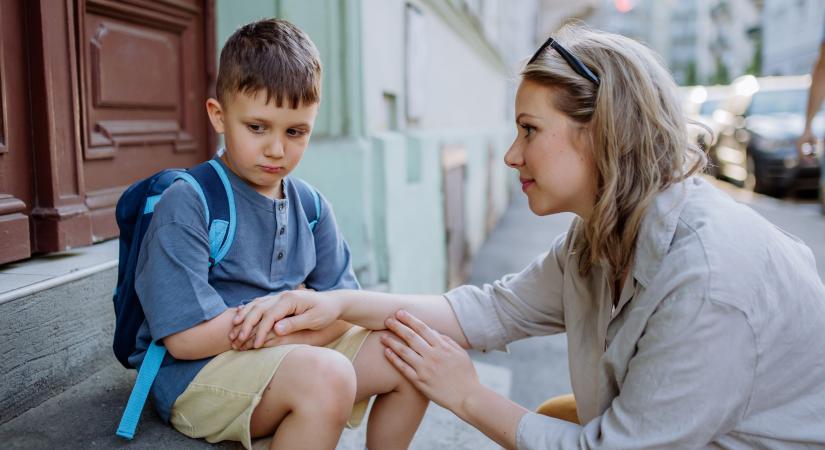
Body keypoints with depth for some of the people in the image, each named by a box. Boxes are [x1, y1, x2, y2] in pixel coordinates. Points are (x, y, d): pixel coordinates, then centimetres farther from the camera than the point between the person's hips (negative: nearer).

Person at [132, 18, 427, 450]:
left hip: (296, 352, 7)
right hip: (194, 376, -6)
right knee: (326, 375, -33)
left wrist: (285, 329, -18)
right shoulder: (185, 205, -14)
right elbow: (186, 338, -20)